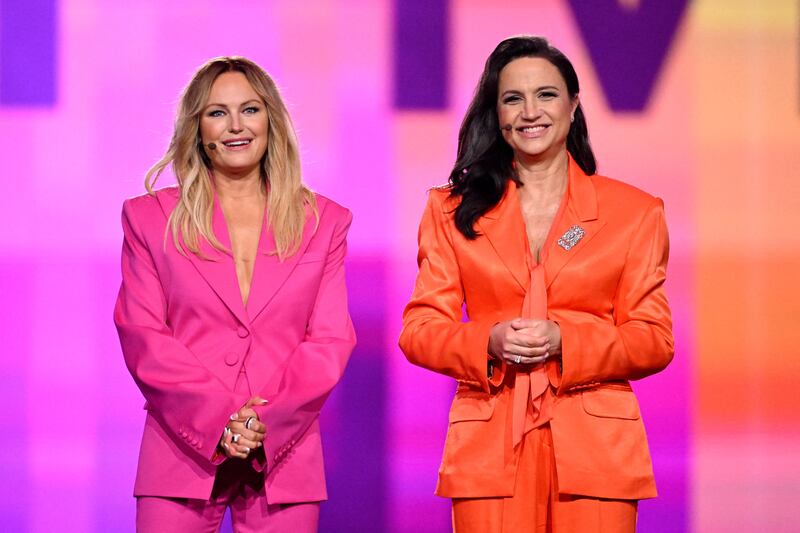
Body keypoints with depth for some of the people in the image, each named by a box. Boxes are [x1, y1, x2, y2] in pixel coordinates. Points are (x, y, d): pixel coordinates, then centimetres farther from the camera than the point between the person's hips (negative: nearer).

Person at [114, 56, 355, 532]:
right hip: (182, 452, -1)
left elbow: (331, 341, 4)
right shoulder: (150, 218, 9)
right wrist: (217, 419, -13)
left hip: (283, 458, 1)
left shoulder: (323, 222, 12)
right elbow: (142, 336, 1)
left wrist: (266, 421, -11)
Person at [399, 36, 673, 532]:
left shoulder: (635, 212, 8)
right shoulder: (454, 210, 11)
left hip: (597, 452, 0)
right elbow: (419, 331, 7)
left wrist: (565, 341, -13)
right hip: (489, 453, 0)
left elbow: (656, 341, 4)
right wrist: (488, 342, -14)